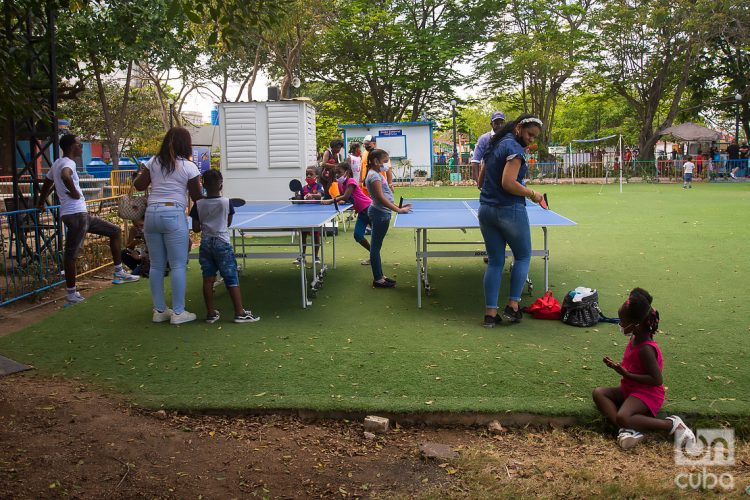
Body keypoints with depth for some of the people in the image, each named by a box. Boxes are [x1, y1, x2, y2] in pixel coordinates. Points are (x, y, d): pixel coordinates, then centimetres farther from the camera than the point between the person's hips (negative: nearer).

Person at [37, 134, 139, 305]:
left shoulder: (57, 164, 20)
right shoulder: (68, 163, -11)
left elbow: (46, 184, 32)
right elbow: (65, 176, -36)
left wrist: (41, 204, 44)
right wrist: (74, 193, -21)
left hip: (81, 213, 10)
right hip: (76, 214, -10)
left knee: (115, 231, 13)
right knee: (71, 254, -3)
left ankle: (119, 272, 13)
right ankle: (71, 293, 4)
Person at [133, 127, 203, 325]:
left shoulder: (153, 162, 8)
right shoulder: (189, 167, -2)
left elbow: (139, 185, 15)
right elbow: (197, 197, 1)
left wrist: (141, 174, 34)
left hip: (152, 214, 5)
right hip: (174, 215, -5)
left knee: (156, 266, 10)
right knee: (178, 265, 0)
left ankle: (159, 310, 17)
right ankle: (178, 312, 3)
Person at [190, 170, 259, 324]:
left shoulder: (198, 204, -2)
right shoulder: (226, 202, -7)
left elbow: (196, 228, 0)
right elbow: (228, 223, 5)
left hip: (205, 243, 3)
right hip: (222, 243, -3)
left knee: (208, 279, 7)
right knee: (232, 279, 0)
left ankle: (211, 313, 11)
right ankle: (240, 313, 0)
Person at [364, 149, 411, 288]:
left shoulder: (377, 174, 15)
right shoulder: (374, 176, -15)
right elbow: (380, 198, -22)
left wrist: (398, 207, 11)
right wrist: (398, 210, -22)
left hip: (382, 213, 10)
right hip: (379, 213, -10)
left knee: (376, 245, 14)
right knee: (376, 246, -3)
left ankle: (379, 275, 23)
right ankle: (378, 279, 3)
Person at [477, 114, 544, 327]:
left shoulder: (493, 146, 15)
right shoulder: (514, 148, -12)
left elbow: (481, 180, 20)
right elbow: (508, 183, -21)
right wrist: (532, 194, -10)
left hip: (486, 210, 7)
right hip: (510, 211, -7)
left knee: (495, 262, 9)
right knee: (523, 257, 12)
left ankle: (490, 313, 7)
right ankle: (512, 305, 10)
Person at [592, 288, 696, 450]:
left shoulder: (645, 349, -23)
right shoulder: (635, 339, 5)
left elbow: (656, 380, -25)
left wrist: (627, 375, -24)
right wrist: (617, 365, 2)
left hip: (647, 394, -10)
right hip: (630, 390, 10)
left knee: (622, 417, -33)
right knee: (598, 393, -8)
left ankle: (672, 424, -17)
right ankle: (628, 429, -24)